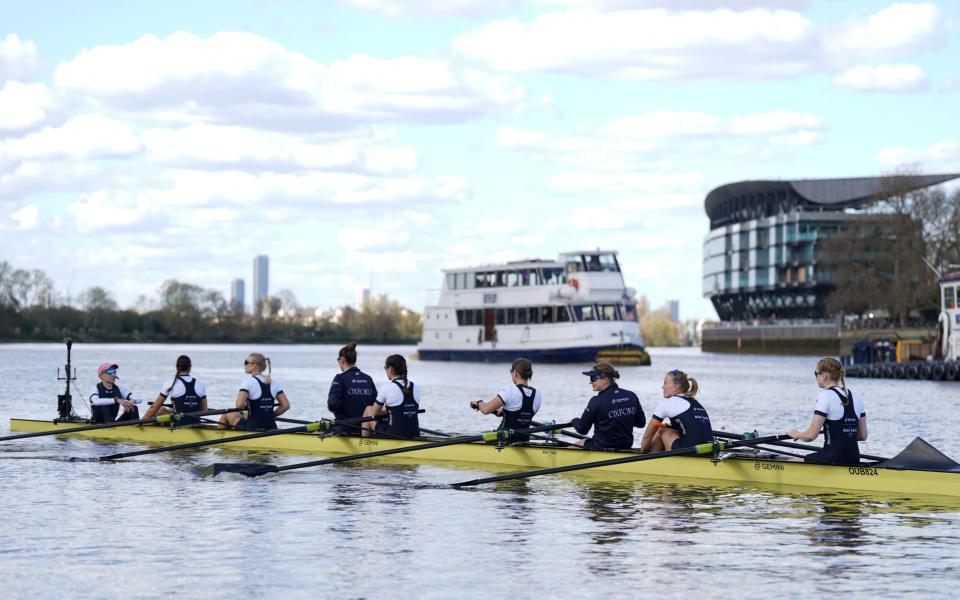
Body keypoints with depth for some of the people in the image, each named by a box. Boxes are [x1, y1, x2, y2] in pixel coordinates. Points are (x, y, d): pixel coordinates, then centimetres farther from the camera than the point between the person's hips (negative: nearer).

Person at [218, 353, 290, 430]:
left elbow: (239, 405, -25)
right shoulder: (273, 382, 5)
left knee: (227, 415, 22)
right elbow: (286, 405, 5)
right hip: (271, 428, 6)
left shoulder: (248, 381, -12)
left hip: (253, 428, -6)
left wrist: (245, 407, -2)